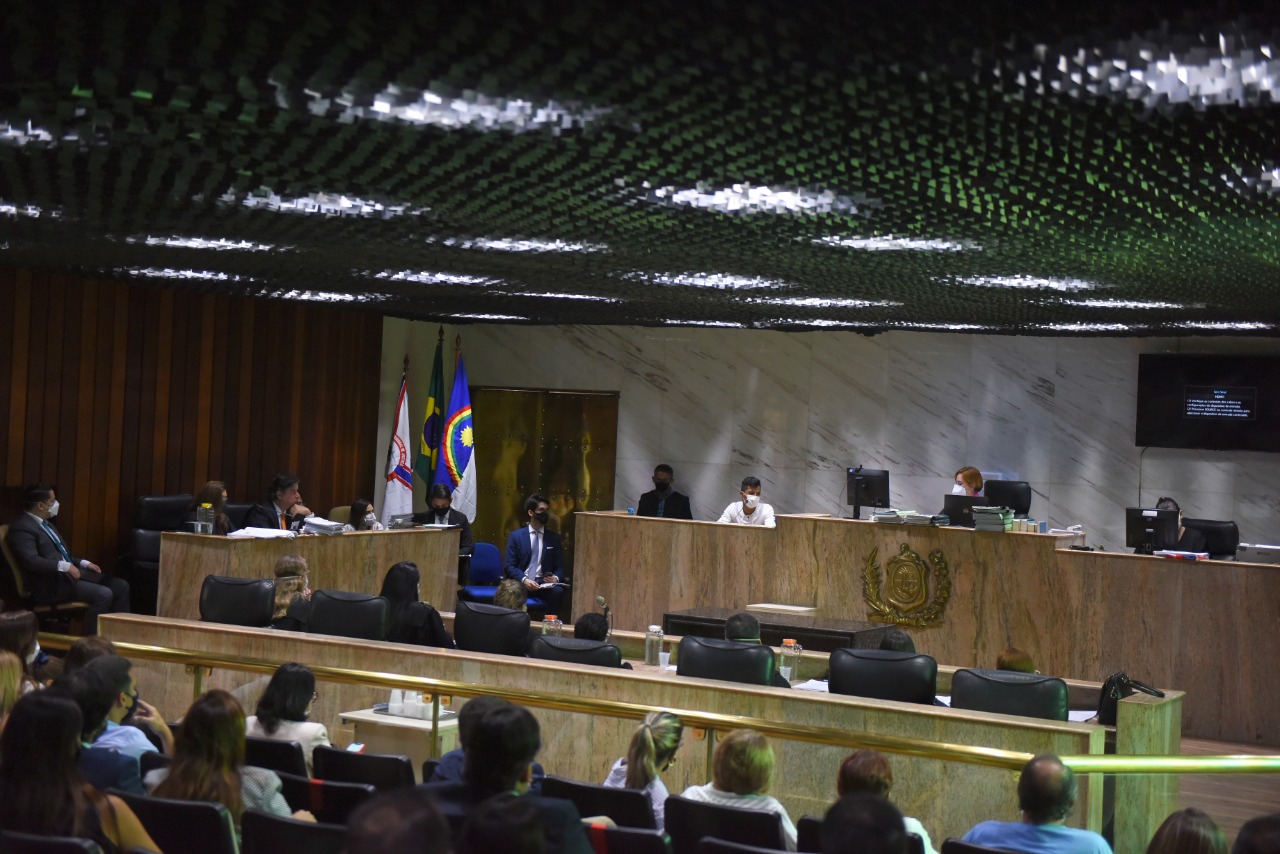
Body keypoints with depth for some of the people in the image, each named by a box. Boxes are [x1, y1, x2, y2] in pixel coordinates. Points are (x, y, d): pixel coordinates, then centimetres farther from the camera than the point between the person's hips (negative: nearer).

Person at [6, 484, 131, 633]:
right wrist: (64, 566, -25)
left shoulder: (45, 524, 19)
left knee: (120, 586, -1)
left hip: (69, 573, 10)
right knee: (103, 594, -26)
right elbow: (31, 560, -25)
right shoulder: (22, 528, -12)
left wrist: (83, 563, 10)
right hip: (50, 583, -10)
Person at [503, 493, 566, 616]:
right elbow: (509, 566, 2)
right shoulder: (516, 536, 8)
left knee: (558, 591, -32)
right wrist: (524, 580, -17)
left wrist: (556, 578, -11)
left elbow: (560, 567, 13)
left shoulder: (554, 538, 14)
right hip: (521, 583, -2)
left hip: (544, 584, 2)